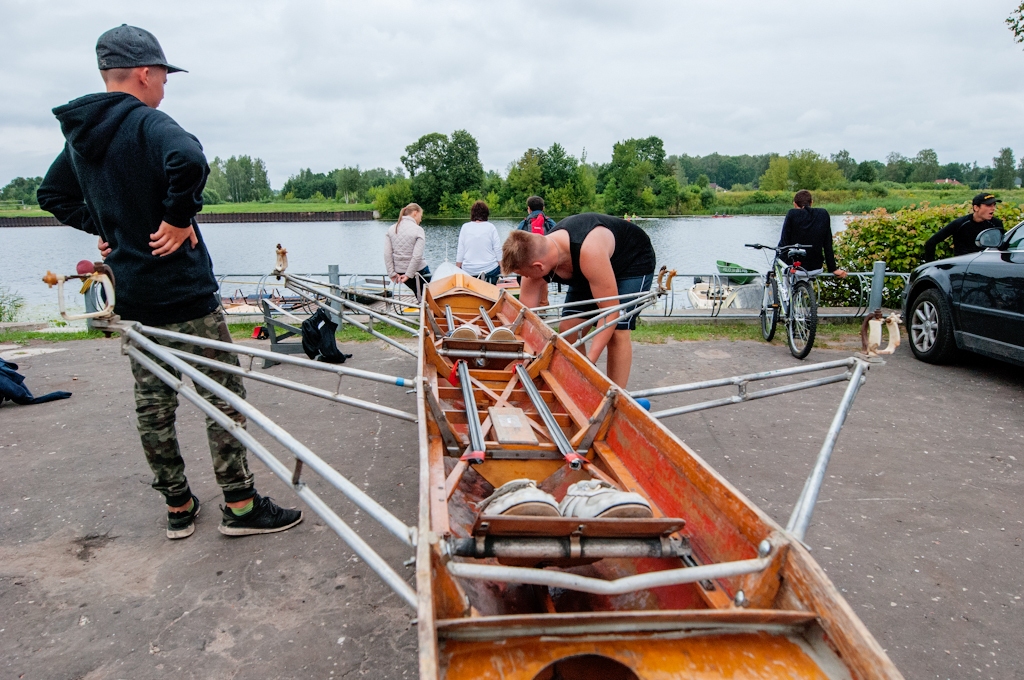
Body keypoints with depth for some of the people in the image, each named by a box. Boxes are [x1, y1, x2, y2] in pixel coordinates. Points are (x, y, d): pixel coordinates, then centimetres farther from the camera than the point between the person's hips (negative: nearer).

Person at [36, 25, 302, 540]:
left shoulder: (80, 134, 12)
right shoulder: (147, 123, -14)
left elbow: (53, 195, 25)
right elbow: (189, 160, -36)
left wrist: (104, 227, 16)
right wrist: (178, 218, -22)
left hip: (132, 298, 8)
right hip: (185, 293, -8)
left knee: (152, 405, 12)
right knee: (223, 396, 1)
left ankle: (178, 507, 24)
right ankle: (240, 506, 8)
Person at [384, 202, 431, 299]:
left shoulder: (391, 229, 3)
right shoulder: (418, 229, -12)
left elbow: (387, 254, -3)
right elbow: (417, 256, -20)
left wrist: (392, 273, -2)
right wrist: (408, 275, -15)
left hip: (400, 271, 5)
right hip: (419, 271, -5)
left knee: (419, 294, 23)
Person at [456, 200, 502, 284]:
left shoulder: (465, 227, 0)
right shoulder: (491, 227, -2)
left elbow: (460, 252, 1)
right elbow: (498, 250, -2)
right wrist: (502, 269, 6)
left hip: (468, 271, 1)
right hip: (490, 270, -1)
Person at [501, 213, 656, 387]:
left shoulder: (589, 252, -44)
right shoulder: (537, 255, -24)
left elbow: (610, 311, -37)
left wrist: (589, 361, -40)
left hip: (635, 261, -6)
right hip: (589, 268, 6)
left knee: (617, 332, -19)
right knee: (567, 329, -3)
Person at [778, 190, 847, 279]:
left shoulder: (792, 214, -8)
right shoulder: (824, 214, 1)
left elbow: (784, 242, -11)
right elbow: (828, 245, 1)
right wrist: (833, 268, 7)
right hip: (817, 269, 3)